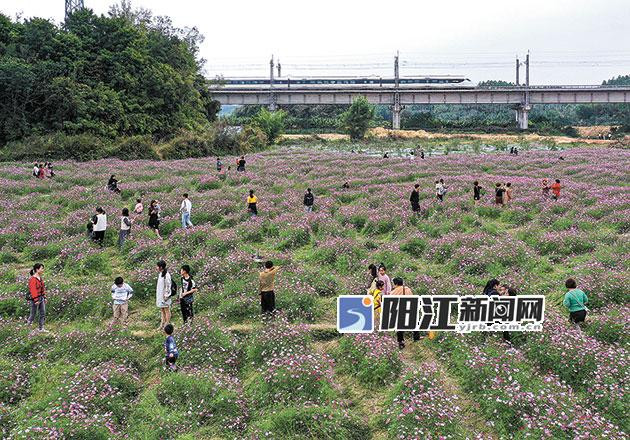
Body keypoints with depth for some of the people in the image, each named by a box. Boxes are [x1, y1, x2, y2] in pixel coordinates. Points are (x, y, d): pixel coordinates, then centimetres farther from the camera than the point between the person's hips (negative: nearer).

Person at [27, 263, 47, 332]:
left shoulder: (40, 278, 9)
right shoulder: (32, 279, -18)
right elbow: (33, 290, -21)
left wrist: (44, 297, 15)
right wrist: (36, 300, -22)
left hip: (41, 298, 9)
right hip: (35, 299, -9)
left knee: (43, 314, 9)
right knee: (33, 314, 2)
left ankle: (41, 328, 16)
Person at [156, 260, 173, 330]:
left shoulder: (166, 275, -20)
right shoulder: (160, 274, 9)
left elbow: (168, 285, -19)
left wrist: (166, 295, -17)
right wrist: (157, 295, 16)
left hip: (165, 296, -9)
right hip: (160, 295, 9)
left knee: (166, 310, 1)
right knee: (162, 310, 16)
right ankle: (162, 324, 25)